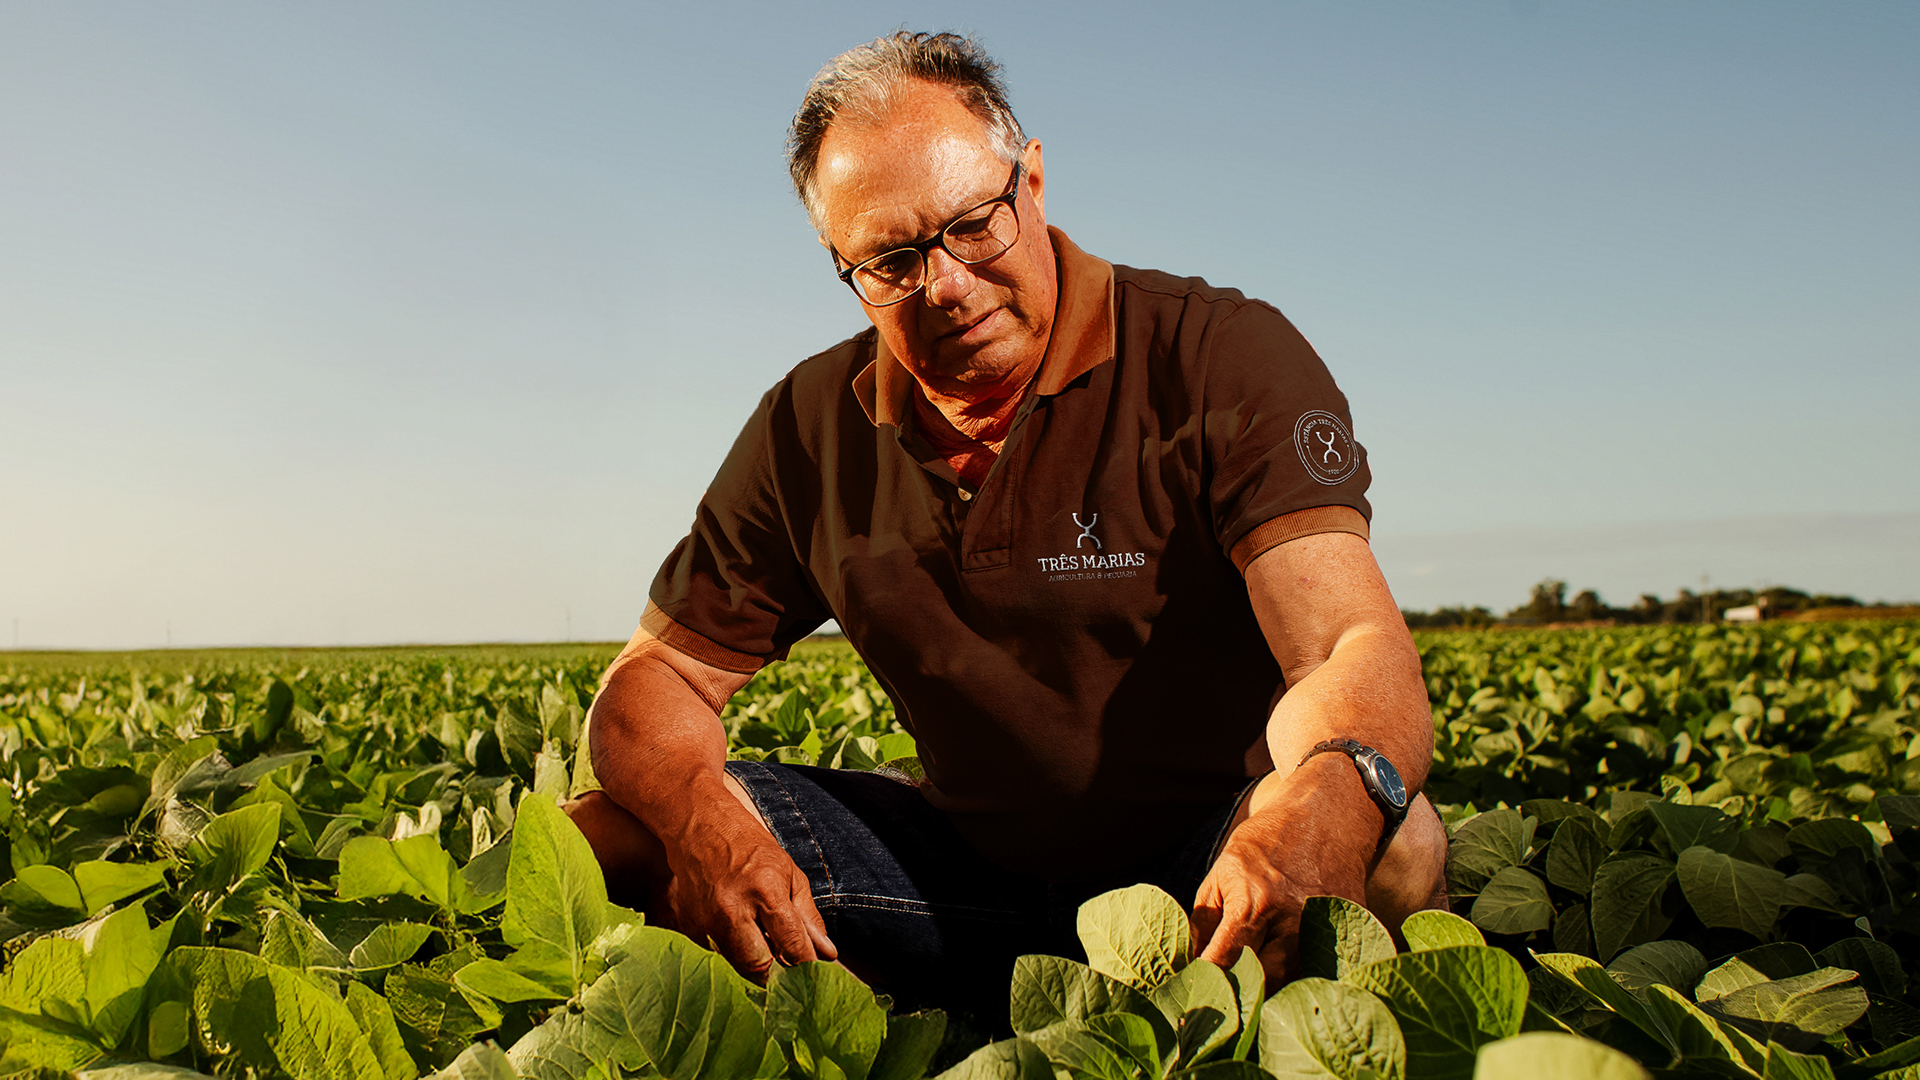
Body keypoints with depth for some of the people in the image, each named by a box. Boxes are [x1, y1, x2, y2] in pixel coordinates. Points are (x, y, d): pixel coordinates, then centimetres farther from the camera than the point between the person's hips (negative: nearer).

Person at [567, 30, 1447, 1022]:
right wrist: (706, 824, -23)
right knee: (598, 836, -10)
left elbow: (1357, 651, -27)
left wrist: (1326, 802, -53)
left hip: (1212, 866, -3)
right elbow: (655, 683, 2)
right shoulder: (810, 430, -1)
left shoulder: (1226, 359, -15)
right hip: (976, 860, 4)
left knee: (1389, 841, -37)